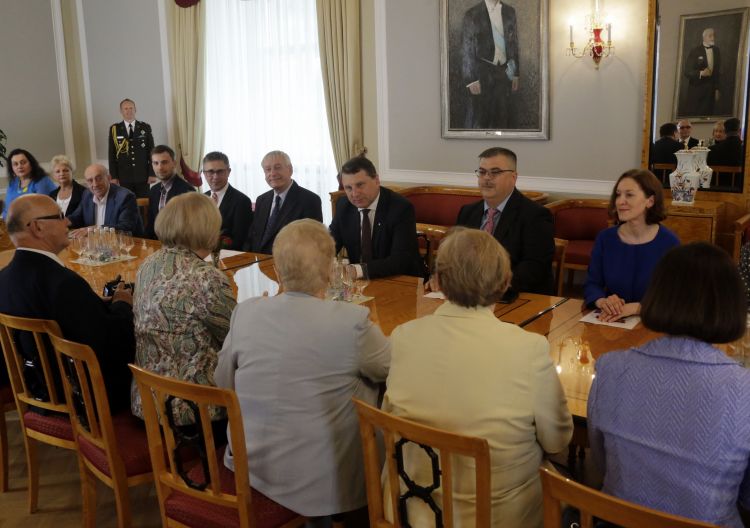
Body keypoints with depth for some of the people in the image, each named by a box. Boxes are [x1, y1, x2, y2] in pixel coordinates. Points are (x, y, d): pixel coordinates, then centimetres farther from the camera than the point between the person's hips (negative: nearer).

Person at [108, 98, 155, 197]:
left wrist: (152, 174, -2)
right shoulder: (114, 129, 5)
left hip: (143, 176, 0)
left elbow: (151, 151, 4)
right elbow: (112, 155, 5)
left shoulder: (145, 127, 6)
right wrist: (114, 176, -1)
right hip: (124, 177, 0)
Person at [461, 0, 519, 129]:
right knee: (479, 115, 2)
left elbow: (514, 43, 12)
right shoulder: (472, 14, -7)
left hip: (504, 71, 4)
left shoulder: (510, 12, 6)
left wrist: (515, 73, 10)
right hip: (482, 72, -4)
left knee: (502, 114, 11)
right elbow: (466, 49, -8)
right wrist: (471, 79, -14)